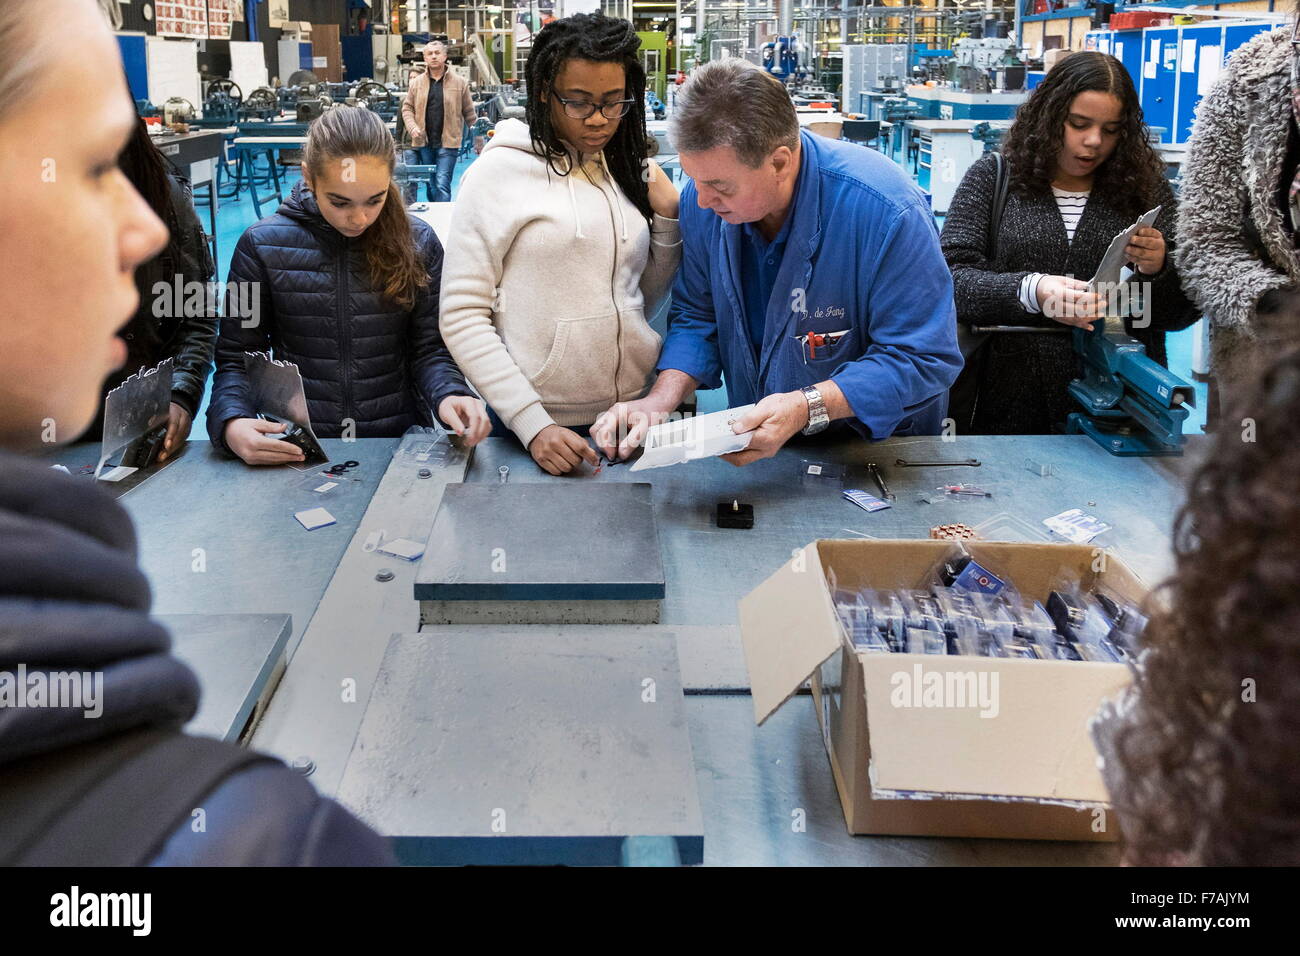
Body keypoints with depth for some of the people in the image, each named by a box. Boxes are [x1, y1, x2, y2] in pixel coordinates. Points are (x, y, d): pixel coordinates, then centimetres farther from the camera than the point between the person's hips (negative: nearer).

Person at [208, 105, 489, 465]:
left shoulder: (417, 242, 2)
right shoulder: (263, 245, 0)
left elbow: (428, 348, 5)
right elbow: (236, 358, 4)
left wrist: (449, 394, -17)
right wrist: (231, 423, -16)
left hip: (400, 441, 0)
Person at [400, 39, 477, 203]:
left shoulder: (459, 82, 1)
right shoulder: (417, 82, 7)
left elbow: (469, 112, 5)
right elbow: (407, 108, 12)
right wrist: (412, 127, -6)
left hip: (448, 143, -3)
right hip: (423, 143, 3)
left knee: (442, 185, -11)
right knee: (431, 185, 11)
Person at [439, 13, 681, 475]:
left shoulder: (631, 172, 7)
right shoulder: (499, 172, -7)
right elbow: (461, 318, -10)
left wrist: (668, 219, 0)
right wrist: (532, 424, -18)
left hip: (635, 415, 5)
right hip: (538, 426, -5)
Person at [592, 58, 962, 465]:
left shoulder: (886, 212, -27)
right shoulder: (703, 202, -9)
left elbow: (925, 359, -24)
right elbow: (697, 318, 4)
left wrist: (808, 407, -35)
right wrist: (659, 402, -14)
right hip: (756, 445, 3)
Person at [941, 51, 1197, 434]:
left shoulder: (1145, 187, 10)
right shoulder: (993, 176, 6)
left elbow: (1182, 315, 12)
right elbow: (950, 279, -5)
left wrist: (1158, 271, -10)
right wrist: (1030, 291, -22)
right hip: (1006, 402, -1)